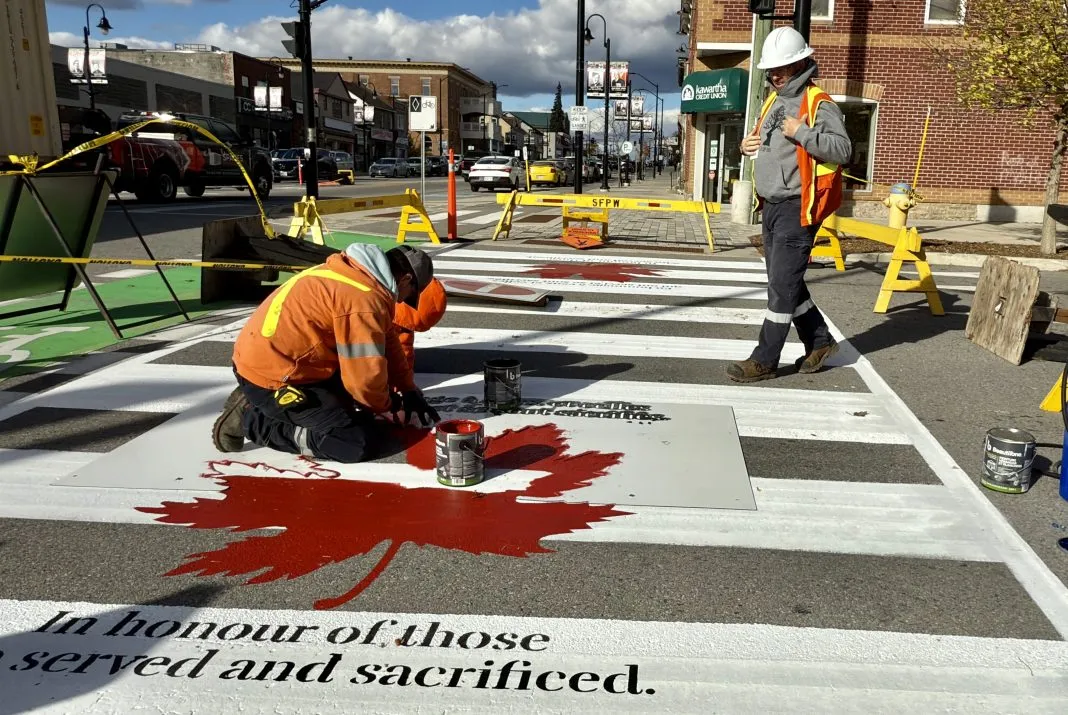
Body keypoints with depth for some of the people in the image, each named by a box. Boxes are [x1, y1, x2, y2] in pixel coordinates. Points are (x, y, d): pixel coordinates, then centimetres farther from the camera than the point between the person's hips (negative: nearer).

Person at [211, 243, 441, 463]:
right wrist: (387, 406, 1)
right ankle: (252, 419, -4)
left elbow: (388, 343, 19)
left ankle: (259, 404, 14)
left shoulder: (361, 275, 8)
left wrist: (408, 390, 21)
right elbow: (366, 378, -19)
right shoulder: (364, 299, -23)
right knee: (360, 443, -13)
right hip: (272, 379, -10)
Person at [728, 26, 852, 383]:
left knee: (782, 285, -6)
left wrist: (801, 132, -24)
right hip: (772, 206, 9)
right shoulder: (773, 101, 17)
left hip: (798, 208, -9)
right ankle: (820, 341, 28)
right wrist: (747, 145, 8)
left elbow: (842, 149, -19)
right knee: (785, 283, 14)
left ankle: (764, 360, -1)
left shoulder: (818, 104, -9)